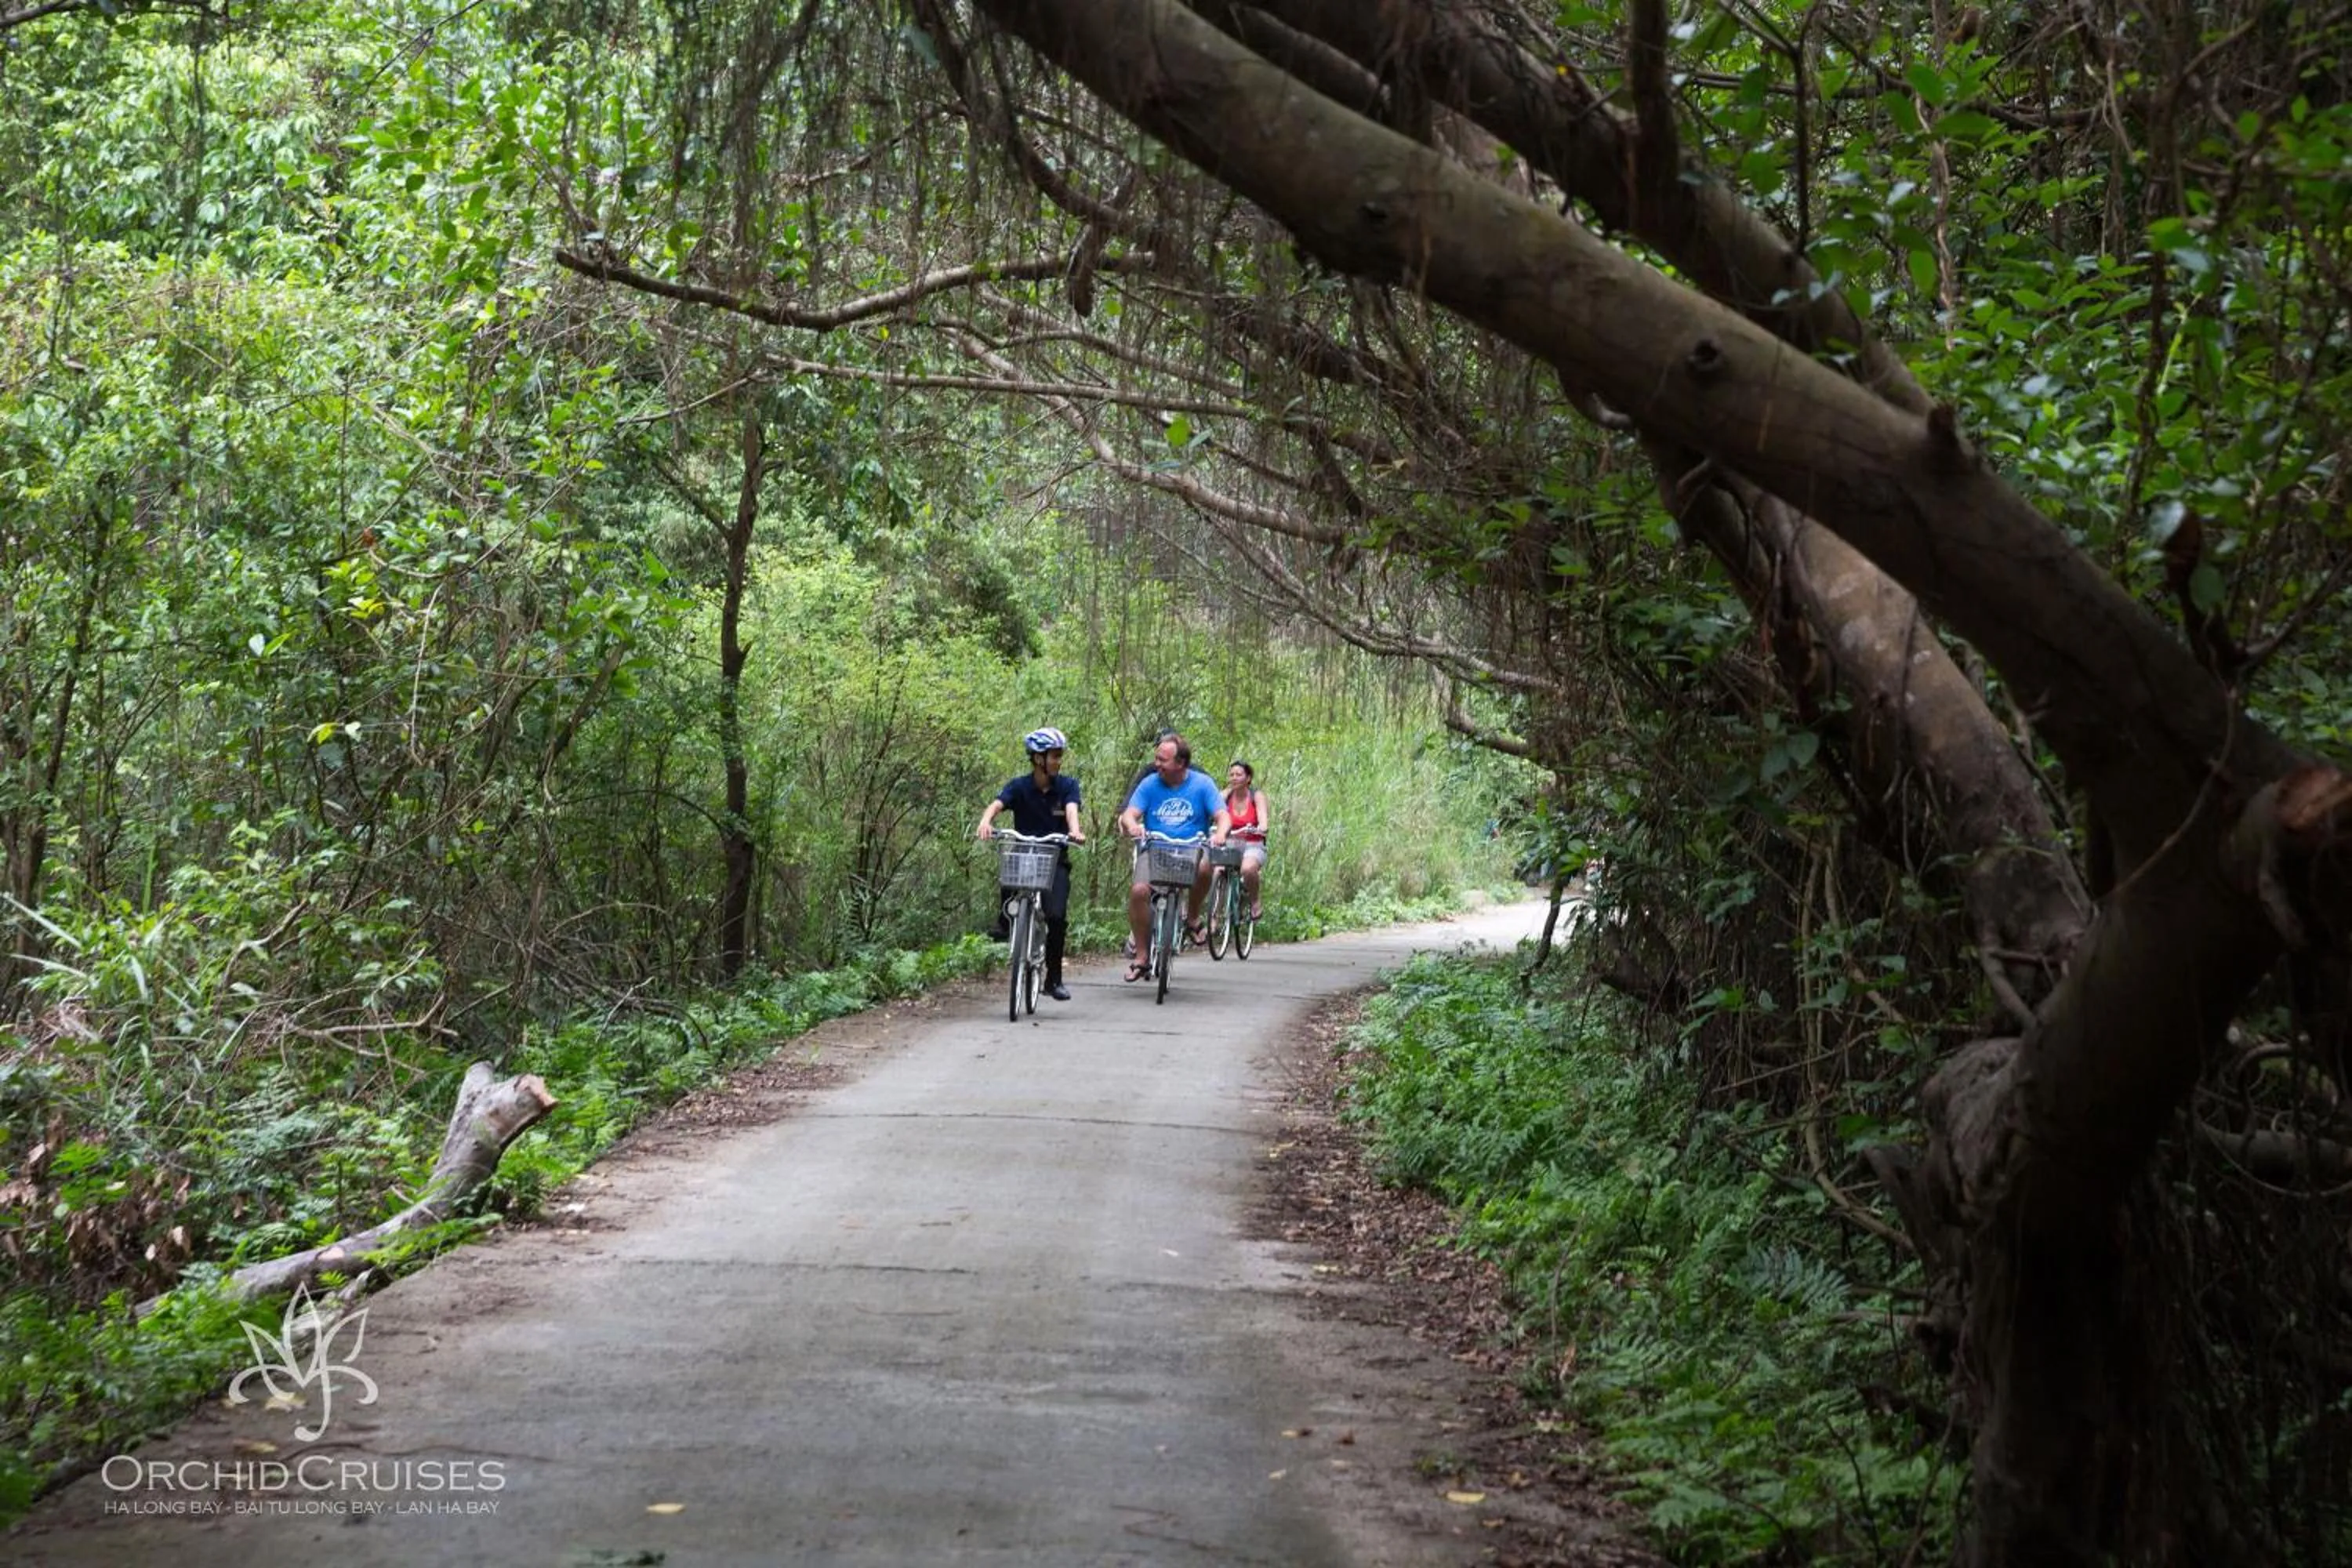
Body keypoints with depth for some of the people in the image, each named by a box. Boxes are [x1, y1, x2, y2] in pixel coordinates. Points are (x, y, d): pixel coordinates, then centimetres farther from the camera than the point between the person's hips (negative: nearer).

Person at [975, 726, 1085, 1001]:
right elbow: (995, 805, -22)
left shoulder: (1067, 786, -3)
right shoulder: (1019, 787, -6)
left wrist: (1075, 831, -44)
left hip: (1055, 860, 0)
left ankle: (1054, 979, -4)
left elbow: (1071, 809, -22)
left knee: (1057, 916, -18)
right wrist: (985, 822, -45)